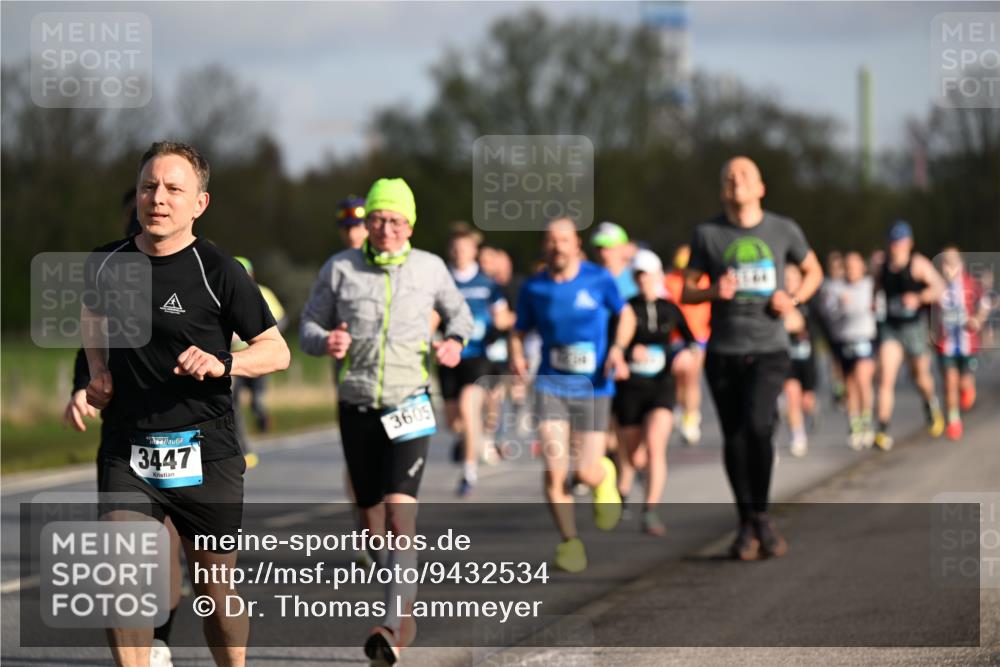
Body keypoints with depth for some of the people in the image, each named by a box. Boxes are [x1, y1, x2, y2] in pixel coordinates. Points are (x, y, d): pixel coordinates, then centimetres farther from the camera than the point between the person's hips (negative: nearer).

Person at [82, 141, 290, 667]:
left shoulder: (218, 272, -7)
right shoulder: (105, 264, 5)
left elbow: (277, 351, -3)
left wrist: (223, 363, -21)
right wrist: (98, 374, 12)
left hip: (203, 452, -2)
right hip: (125, 451, 2)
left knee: (216, 587, 8)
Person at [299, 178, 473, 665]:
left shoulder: (429, 268, 0)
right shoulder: (340, 268, -1)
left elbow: (458, 312, 18)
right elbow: (309, 325, 6)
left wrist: (455, 341, -3)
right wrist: (324, 342, -17)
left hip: (408, 409, -2)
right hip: (356, 409, 2)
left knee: (400, 515, -18)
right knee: (373, 522, 10)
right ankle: (406, 606, 32)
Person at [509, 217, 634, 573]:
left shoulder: (598, 279, -3)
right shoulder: (533, 288, 0)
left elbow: (626, 315, 11)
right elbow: (519, 330, 11)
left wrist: (618, 348, -6)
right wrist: (516, 356, -10)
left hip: (593, 387, -1)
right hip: (551, 384, 1)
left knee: (587, 474, -3)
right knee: (555, 470, -14)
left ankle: (605, 476, 36)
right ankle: (569, 541, 5)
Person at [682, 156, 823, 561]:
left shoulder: (783, 230, 5)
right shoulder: (708, 234, 4)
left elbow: (813, 271, 19)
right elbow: (686, 291, 8)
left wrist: (794, 299, -1)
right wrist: (713, 292, -14)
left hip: (768, 349, -1)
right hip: (723, 351, 1)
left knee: (757, 425, -21)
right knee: (734, 438, 2)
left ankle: (761, 516, -5)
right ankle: (747, 526, 16)